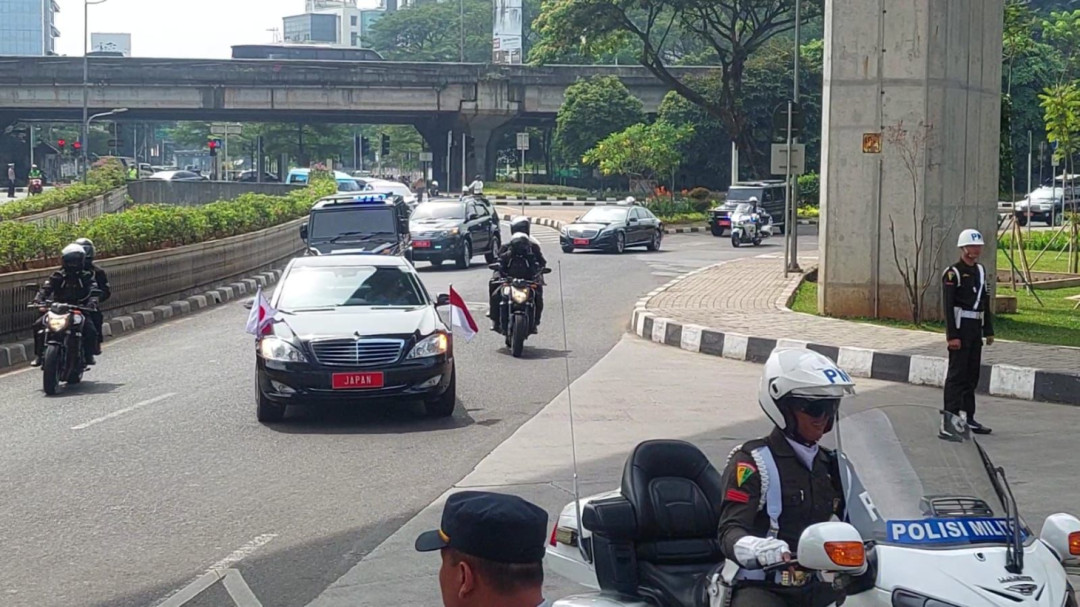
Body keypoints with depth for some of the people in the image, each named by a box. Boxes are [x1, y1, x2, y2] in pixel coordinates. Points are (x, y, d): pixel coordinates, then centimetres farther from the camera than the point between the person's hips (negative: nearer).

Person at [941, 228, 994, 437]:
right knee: (956, 375, -10)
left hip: (976, 328, 8)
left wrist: (988, 331, 17)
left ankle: (968, 418, 23)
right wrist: (952, 335, -20)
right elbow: (948, 306, -14)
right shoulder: (953, 273, -10)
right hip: (960, 328, -8)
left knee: (972, 375, 14)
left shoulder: (980, 271, 15)